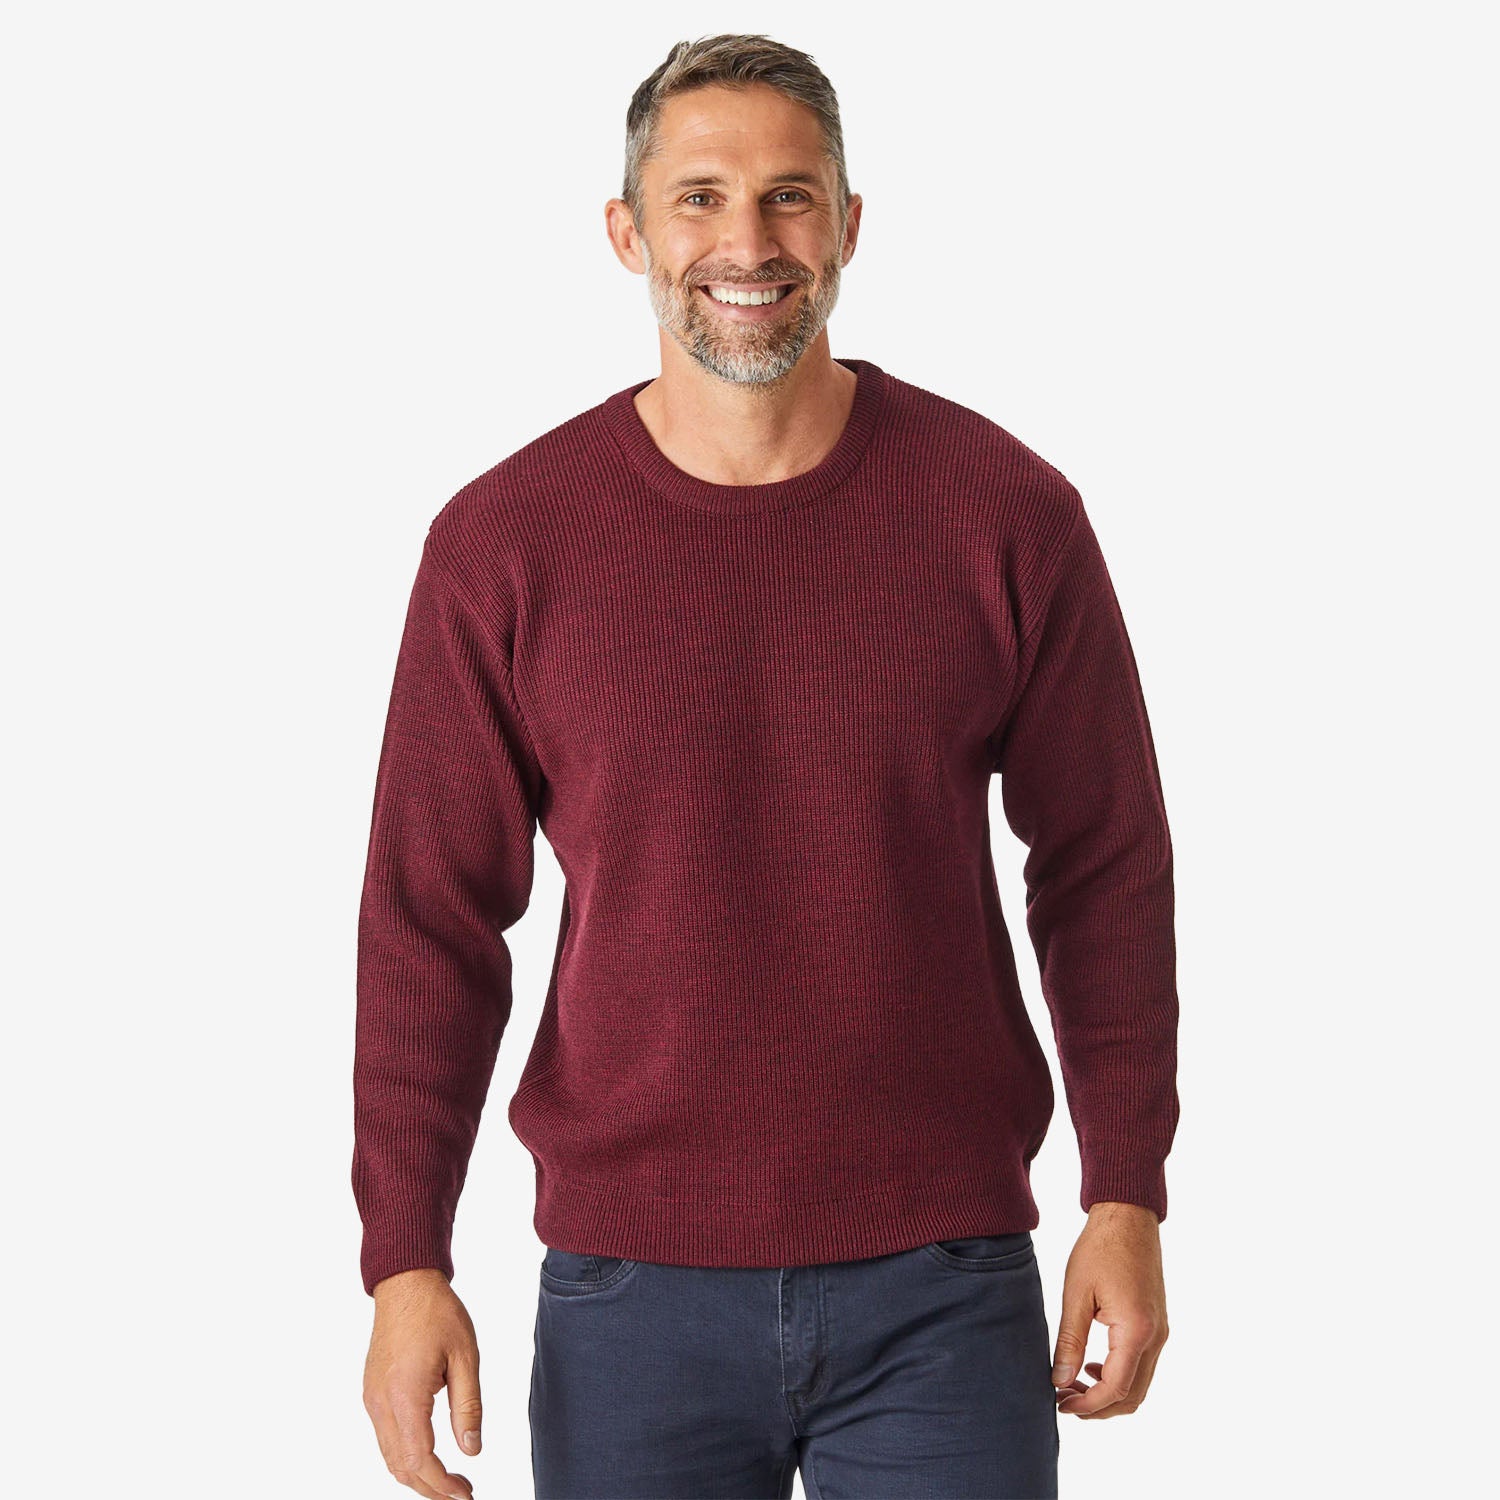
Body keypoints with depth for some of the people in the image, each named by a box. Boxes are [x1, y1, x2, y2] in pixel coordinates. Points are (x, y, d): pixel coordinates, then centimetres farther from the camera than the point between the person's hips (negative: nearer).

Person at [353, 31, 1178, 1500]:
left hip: (941, 1285, 0)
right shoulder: (502, 542, -2)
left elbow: (1103, 866, 5)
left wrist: (1125, 1201, 1)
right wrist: (404, 1263, -3)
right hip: (632, 1294, 0)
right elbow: (430, 918, 1)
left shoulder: (1004, 512, -2)